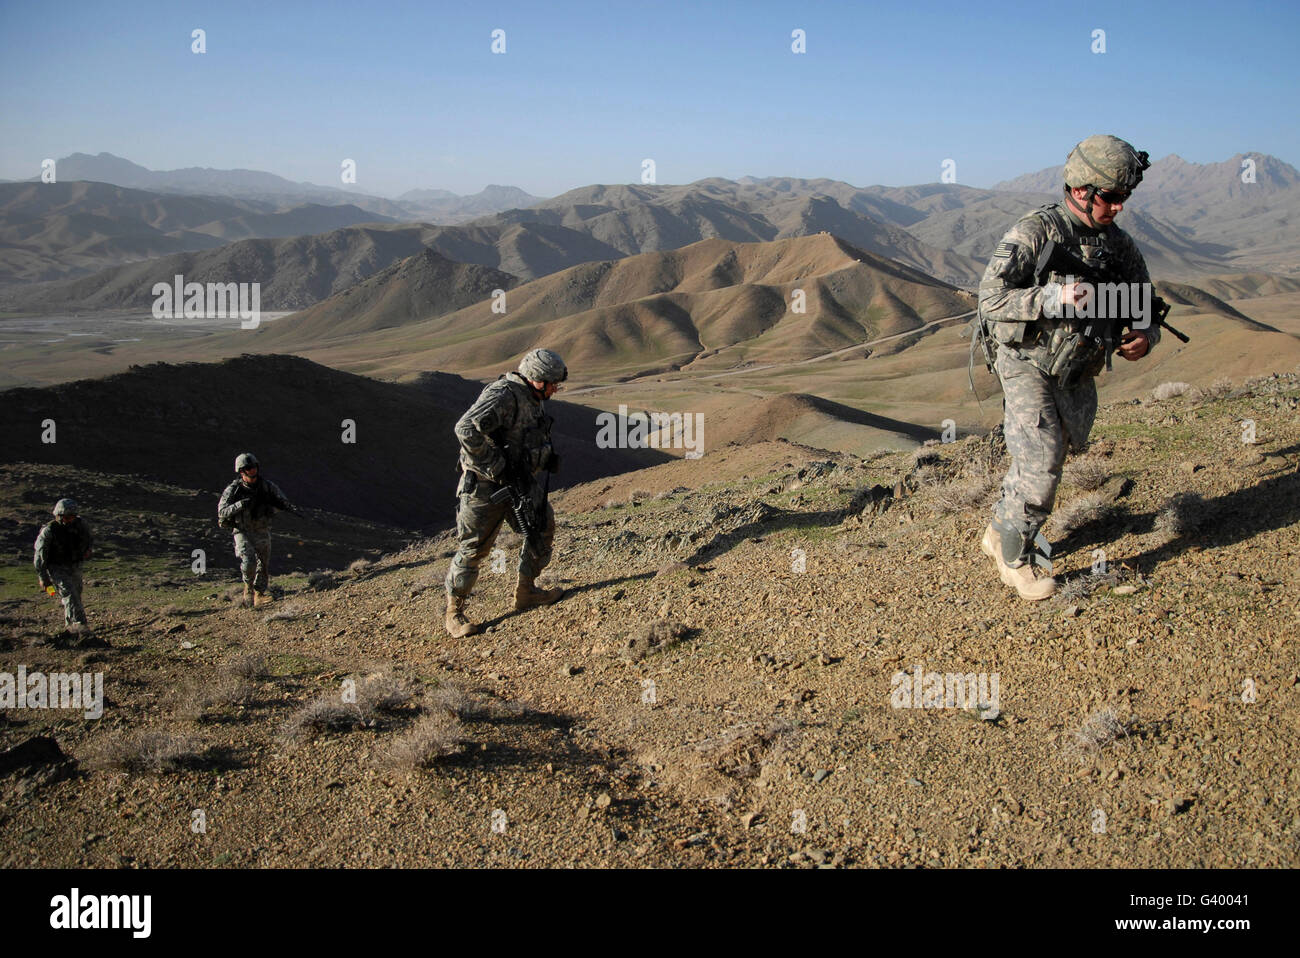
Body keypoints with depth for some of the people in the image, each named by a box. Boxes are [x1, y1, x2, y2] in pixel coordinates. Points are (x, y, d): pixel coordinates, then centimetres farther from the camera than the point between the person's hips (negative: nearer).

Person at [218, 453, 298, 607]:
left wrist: (291, 508, -21)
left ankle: (260, 594, 22)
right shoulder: (233, 490, -8)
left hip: (263, 532, 3)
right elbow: (222, 512, -11)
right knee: (248, 562, -21)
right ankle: (249, 586, 7)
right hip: (242, 532, -3)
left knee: (264, 565, 6)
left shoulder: (267, 486, -2)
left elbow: (281, 501, 2)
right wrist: (240, 505, -26)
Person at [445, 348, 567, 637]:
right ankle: (454, 612, 11)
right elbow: (467, 430, -34)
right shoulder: (502, 396, -23)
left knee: (542, 529, 12)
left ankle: (526, 592, 28)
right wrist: (497, 469, -28)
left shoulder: (532, 399, 8)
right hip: (486, 484, -9)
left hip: (520, 480, 9)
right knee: (474, 547, -2)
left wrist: (547, 458, 4)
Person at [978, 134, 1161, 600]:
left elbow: (1144, 302, 10)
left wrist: (1144, 334, -14)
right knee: (1040, 466, -13)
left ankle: (1001, 530, 39)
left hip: (1077, 375, 6)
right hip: (1028, 368, -6)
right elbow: (991, 299, -26)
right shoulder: (1035, 232, -17)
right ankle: (1015, 557, 7)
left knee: (1046, 462, 17)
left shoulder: (1119, 244, 1)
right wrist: (1055, 298, -38)